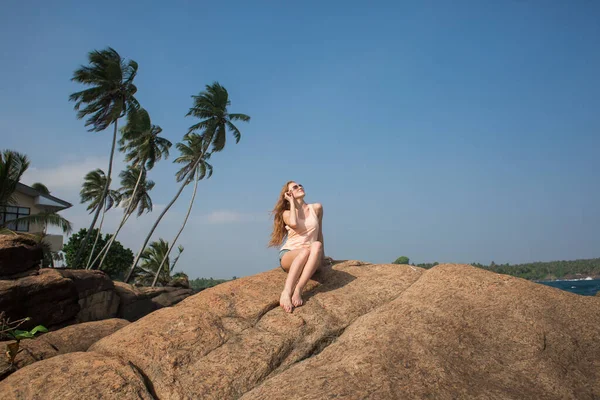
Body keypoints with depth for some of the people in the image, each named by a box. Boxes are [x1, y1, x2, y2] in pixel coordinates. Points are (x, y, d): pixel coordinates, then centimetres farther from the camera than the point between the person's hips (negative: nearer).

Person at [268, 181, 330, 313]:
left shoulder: (316, 208, 15)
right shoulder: (287, 213, 11)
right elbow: (294, 224, -13)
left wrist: (322, 256, 27)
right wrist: (292, 202, 1)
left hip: (309, 260, 2)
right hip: (288, 256, -1)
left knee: (317, 245, -37)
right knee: (305, 251, -40)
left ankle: (298, 290, -45)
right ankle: (286, 292, -53)